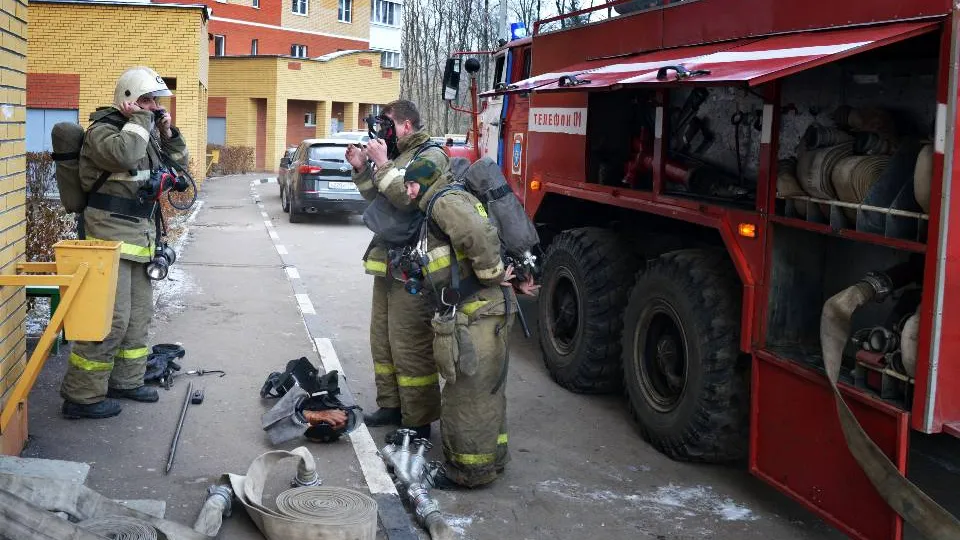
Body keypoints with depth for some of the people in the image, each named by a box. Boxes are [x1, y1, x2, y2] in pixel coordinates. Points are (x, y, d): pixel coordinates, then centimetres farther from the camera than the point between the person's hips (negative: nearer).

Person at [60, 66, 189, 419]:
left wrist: (168, 133, 5)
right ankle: (81, 397, -5)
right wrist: (139, 119, -18)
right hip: (111, 237, -9)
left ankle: (125, 381, 27)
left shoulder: (148, 131, 15)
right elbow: (123, 154, -32)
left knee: (139, 314, 15)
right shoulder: (103, 129, -11)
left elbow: (179, 164, 21)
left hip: (140, 236, 9)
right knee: (111, 318, -12)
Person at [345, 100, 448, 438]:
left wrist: (383, 165, -17)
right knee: (382, 339, 16)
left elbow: (409, 198, -23)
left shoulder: (431, 156, -9)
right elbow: (377, 198, 24)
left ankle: (418, 423, 0)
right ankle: (391, 406, 29)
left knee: (410, 347, -7)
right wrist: (362, 169, 11)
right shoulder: (399, 156, 18)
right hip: (388, 264, 10)